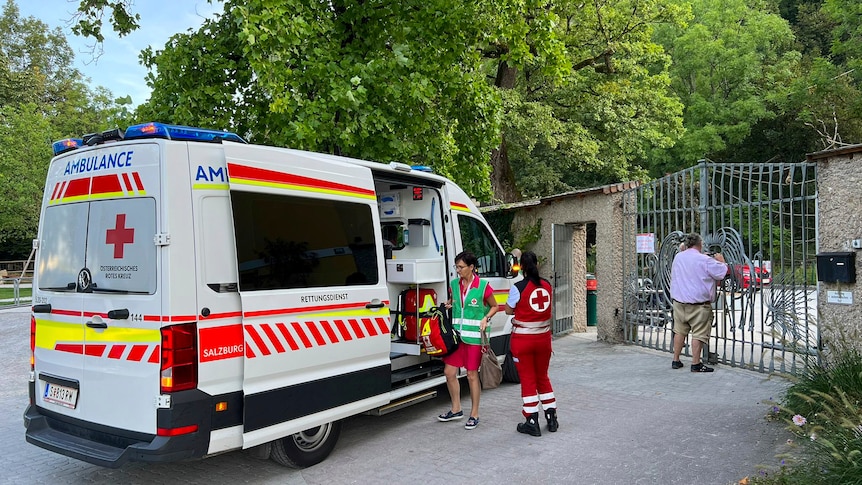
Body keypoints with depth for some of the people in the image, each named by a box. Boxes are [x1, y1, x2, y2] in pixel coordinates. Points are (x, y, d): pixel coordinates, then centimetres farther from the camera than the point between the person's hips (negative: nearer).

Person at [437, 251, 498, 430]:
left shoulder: (483, 286, -9)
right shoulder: (454, 284, 6)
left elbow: (494, 306, 2)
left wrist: (486, 318, -15)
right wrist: (448, 304, 2)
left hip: (475, 336, -5)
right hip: (457, 333, 6)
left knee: (472, 375, 2)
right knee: (449, 372, 6)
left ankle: (474, 415, 16)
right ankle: (456, 409, 25)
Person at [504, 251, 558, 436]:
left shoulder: (518, 288, -16)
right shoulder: (547, 285, 0)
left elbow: (509, 310, -3)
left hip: (523, 339, -5)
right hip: (543, 337, 5)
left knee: (528, 379, 6)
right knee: (542, 377, 19)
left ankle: (532, 422, 10)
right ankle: (551, 418, 25)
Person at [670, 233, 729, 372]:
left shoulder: (678, 257, 5)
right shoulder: (705, 260, -14)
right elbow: (722, 273, -8)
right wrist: (721, 261, 12)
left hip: (679, 302, 6)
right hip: (698, 304, -6)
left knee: (679, 331, 15)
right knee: (698, 334, 0)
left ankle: (676, 361, 20)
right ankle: (696, 364, 2)